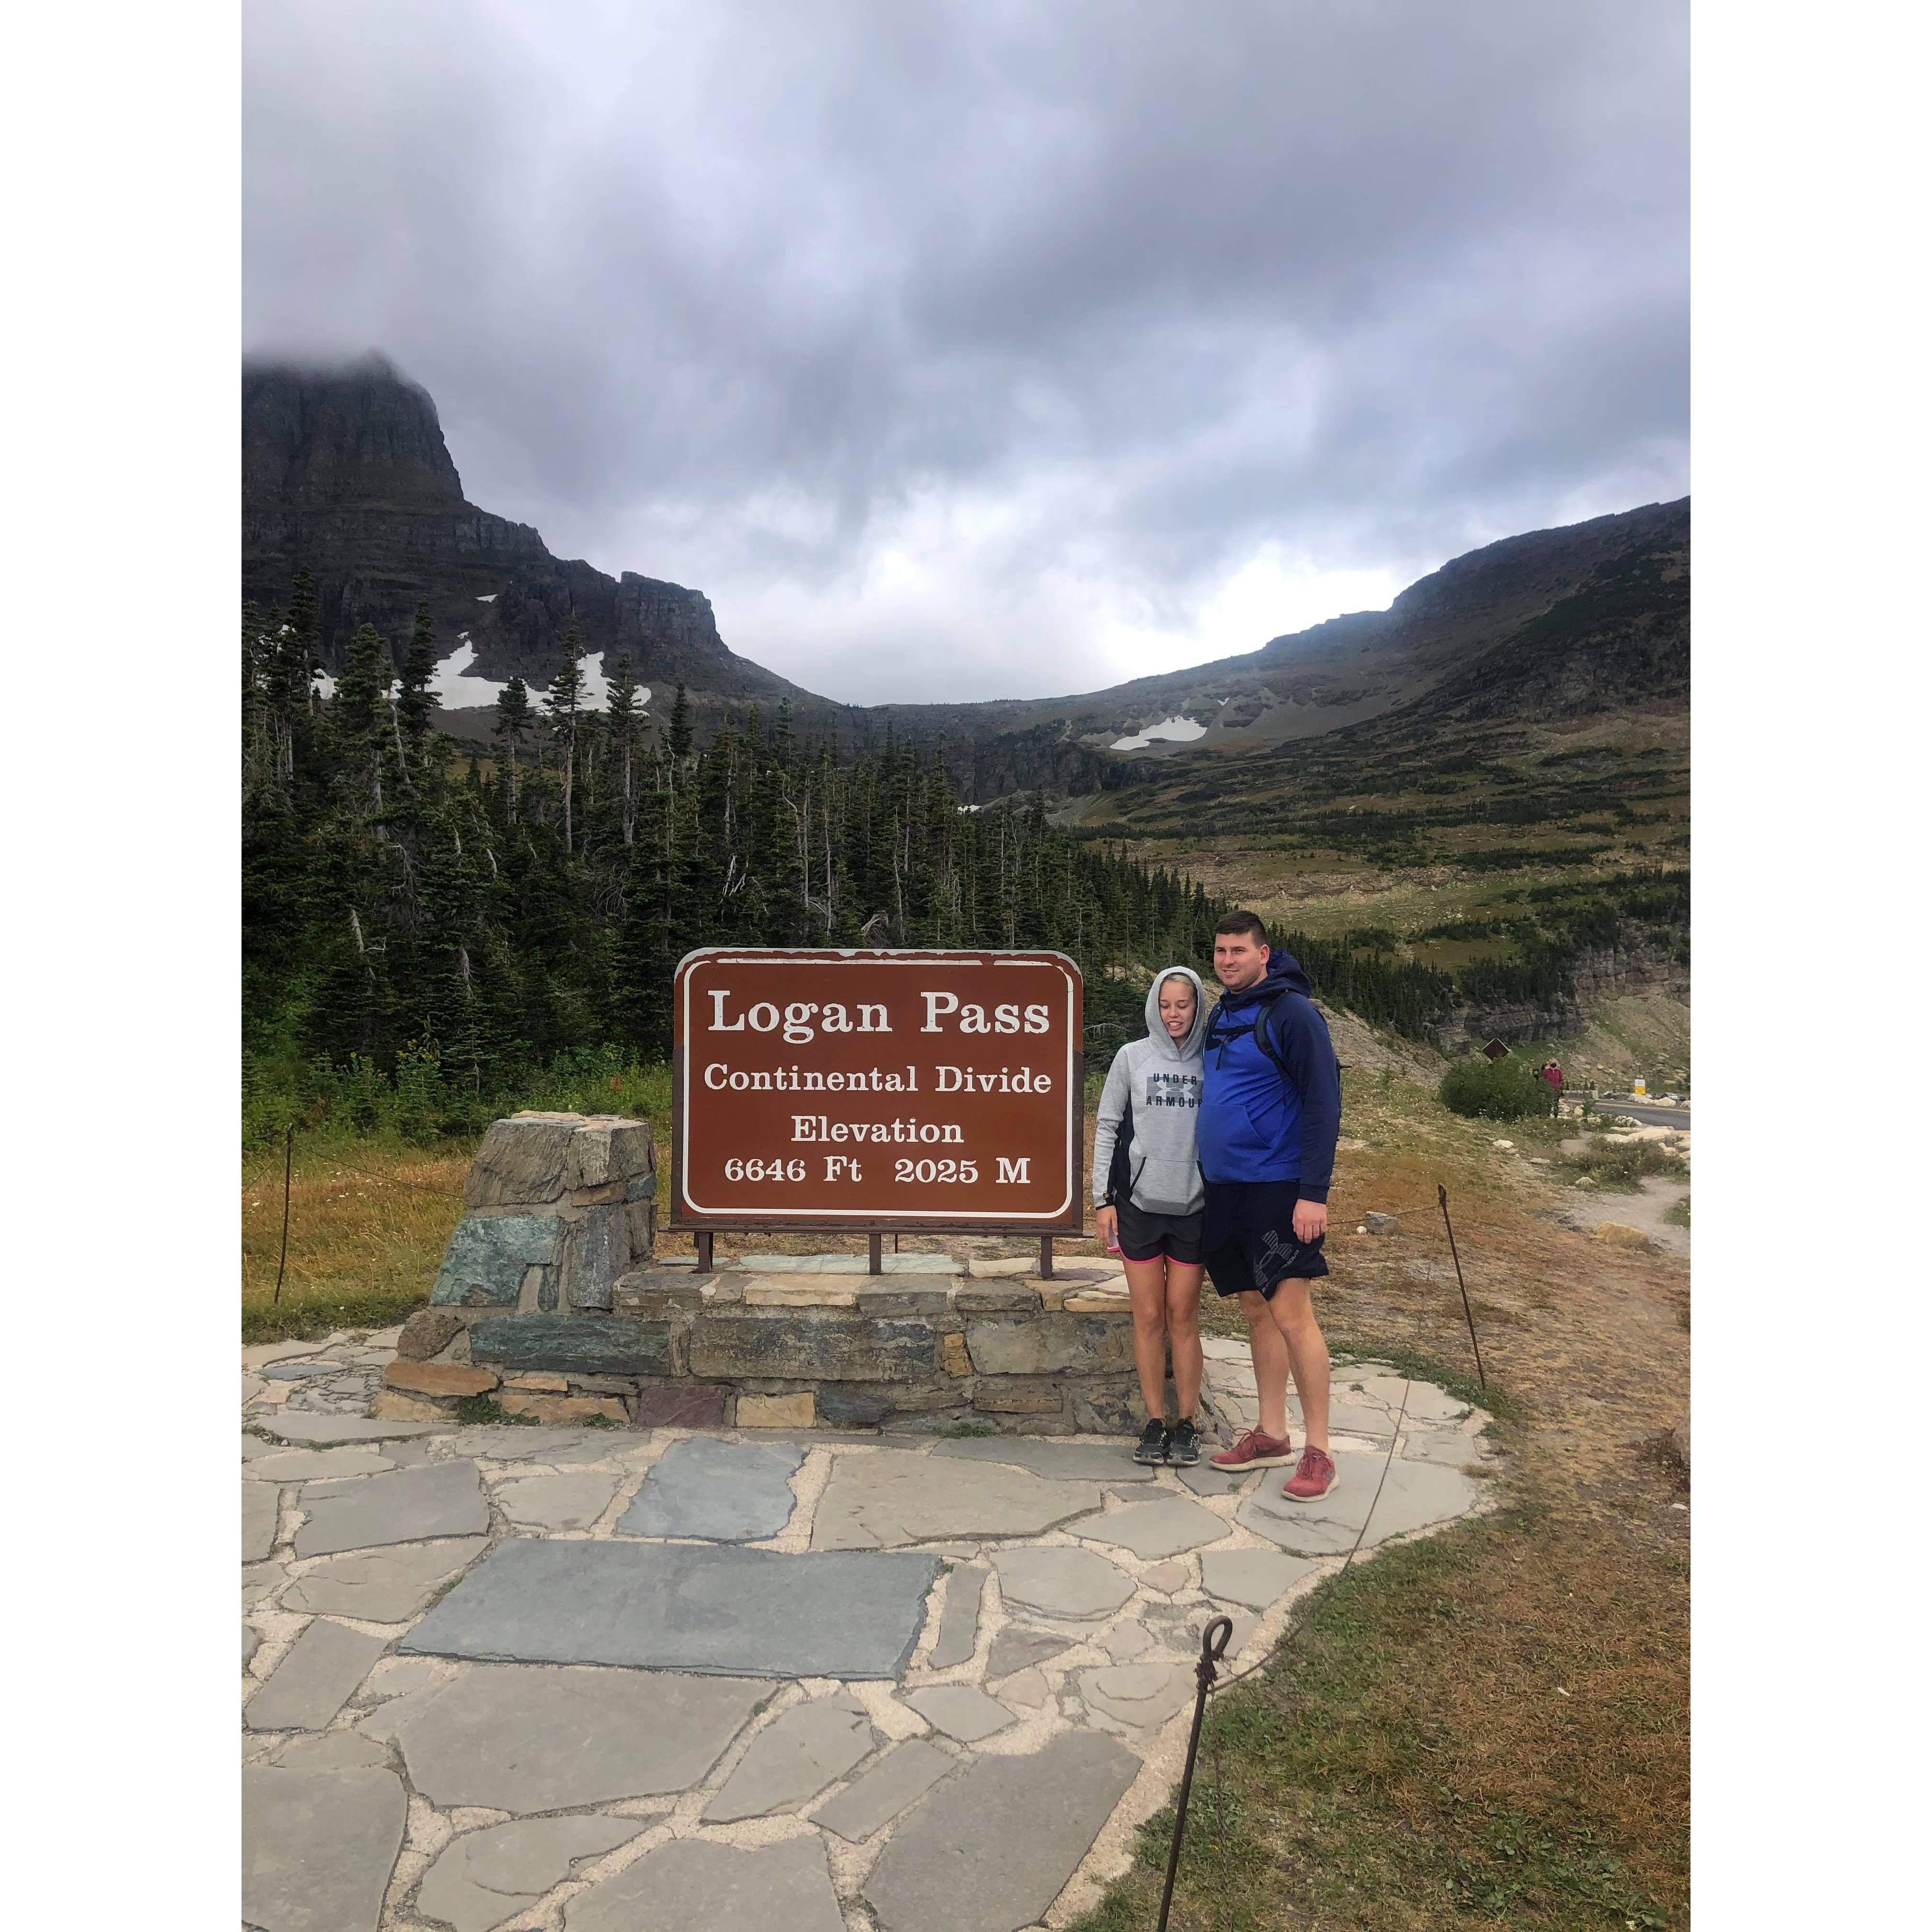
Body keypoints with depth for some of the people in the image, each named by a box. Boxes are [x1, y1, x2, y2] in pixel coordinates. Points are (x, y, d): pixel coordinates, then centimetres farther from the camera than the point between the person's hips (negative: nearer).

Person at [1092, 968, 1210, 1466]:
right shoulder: (1132, 1057, 2)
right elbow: (1107, 1128, 4)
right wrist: (1103, 1198, -1)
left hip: (1194, 1205, 0)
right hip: (1139, 1201, 0)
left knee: (1183, 1315, 5)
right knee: (1149, 1316, 4)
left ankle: (1187, 1423, 15)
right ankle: (1156, 1421, 14)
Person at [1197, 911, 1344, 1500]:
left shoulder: (1292, 1013, -11)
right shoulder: (1221, 1017, 13)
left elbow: (1323, 1104, -15)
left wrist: (1314, 1193, -20)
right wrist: (1208, 1176, 17)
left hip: (1278, 1187, -8)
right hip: (1224, 1187, 8)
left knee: (1291, 1312, -6)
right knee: (1256, 1310, 13)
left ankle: (1318, 1451, 4)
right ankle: (1271, 1434, 24)